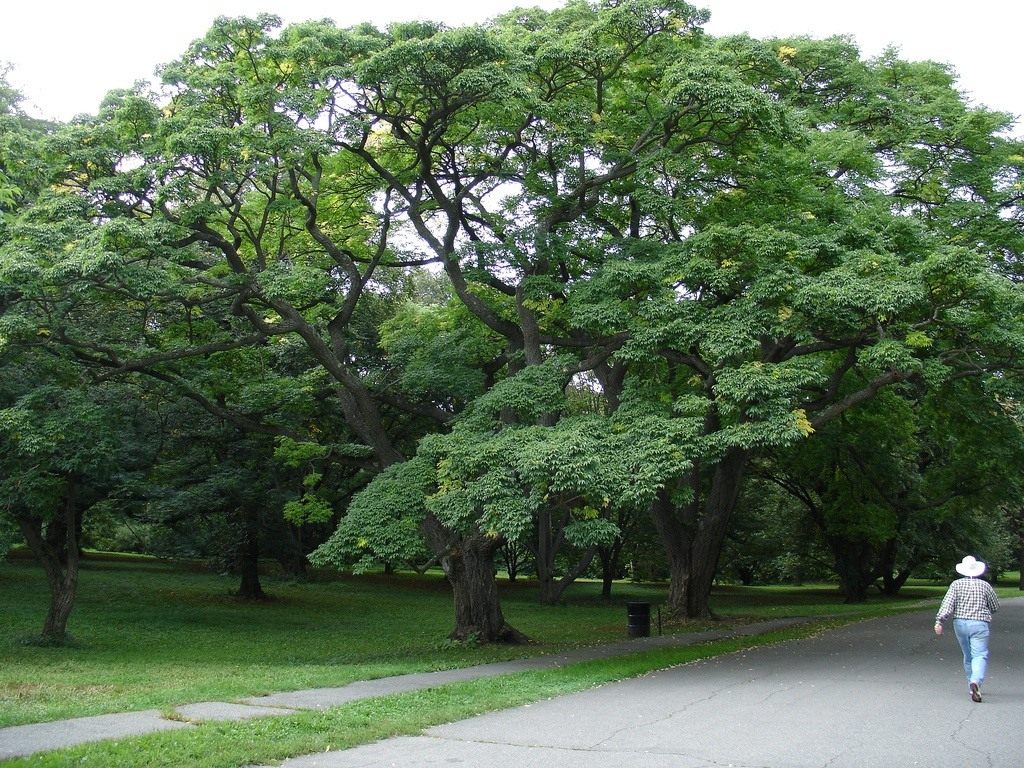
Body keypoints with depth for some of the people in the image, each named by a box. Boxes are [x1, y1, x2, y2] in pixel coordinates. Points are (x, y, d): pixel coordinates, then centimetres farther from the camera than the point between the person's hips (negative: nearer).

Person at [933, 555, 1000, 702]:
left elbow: (947, 604, -11)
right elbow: (995, 607, 11)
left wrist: (939, 621, -14)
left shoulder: (956, 584, 0)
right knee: (980, 656, -7)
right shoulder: (985, 585, 1)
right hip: (979, 624, -2)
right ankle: (976, 681, -32)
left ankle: (972, 687, 23)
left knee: (968, 656, 17)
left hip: (960, 623, 2)